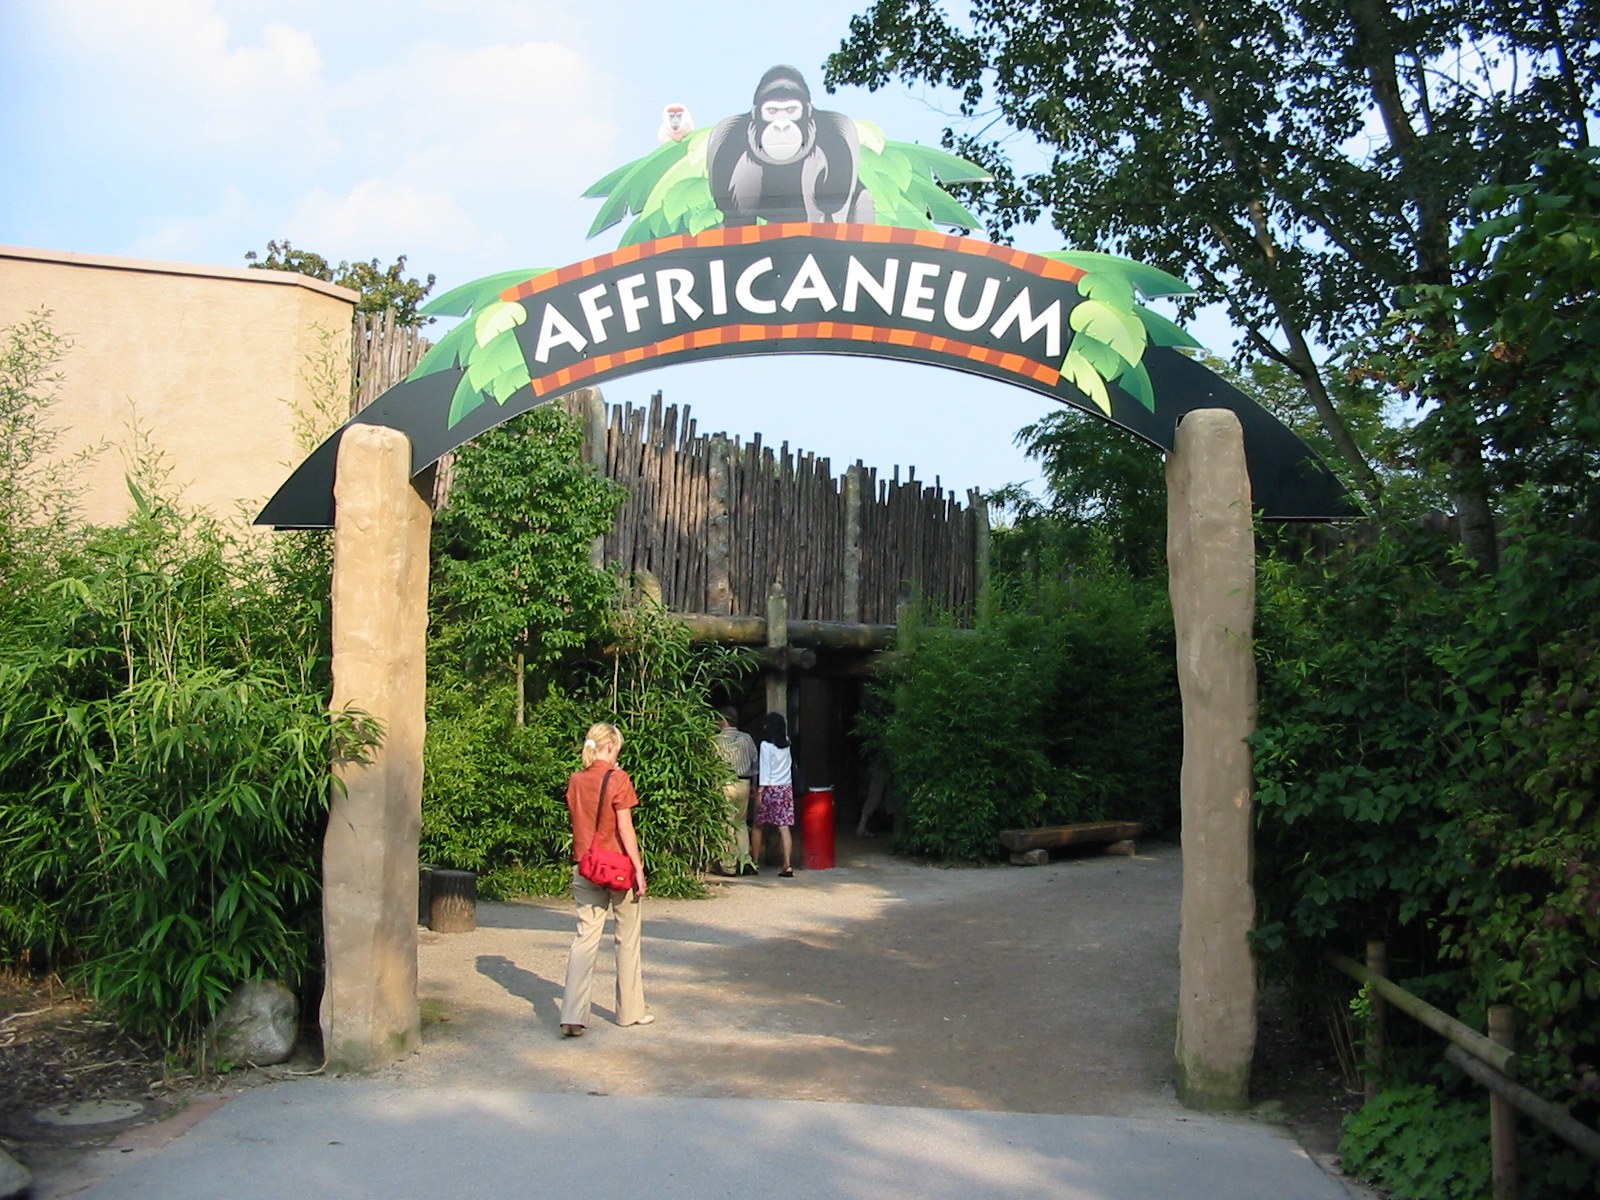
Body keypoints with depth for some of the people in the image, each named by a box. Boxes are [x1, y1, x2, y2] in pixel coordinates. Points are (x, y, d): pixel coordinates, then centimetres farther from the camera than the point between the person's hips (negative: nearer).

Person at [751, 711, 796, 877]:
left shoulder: (766, 745, -10)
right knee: (784, 827, -1)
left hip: (771, 789, -4)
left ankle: (755, 863, 18)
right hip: (786, 788, 4)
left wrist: (760, 792, -9)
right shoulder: (787, 744, 5)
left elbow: (765, 770, -11)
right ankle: (788, 866, -9)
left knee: (757, 826, 12)